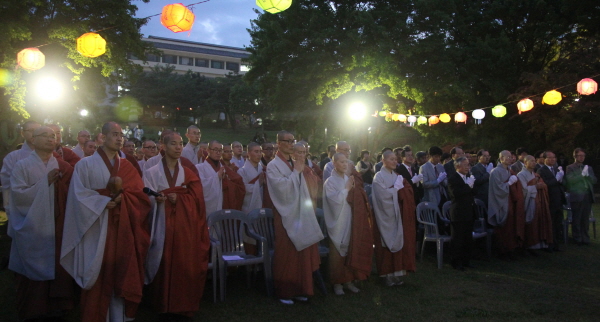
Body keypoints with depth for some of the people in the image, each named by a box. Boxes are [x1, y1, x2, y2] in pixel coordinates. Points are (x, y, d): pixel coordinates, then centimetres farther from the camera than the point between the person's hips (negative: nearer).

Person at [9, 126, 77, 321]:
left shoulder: (63, 167, 6)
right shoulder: (22, 166, -3)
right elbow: (18, 195, -13)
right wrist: (45, 182, -17)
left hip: (58, 227, 3)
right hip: (33, 229, -2)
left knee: (58, 268, 6)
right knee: (35, 270, 6)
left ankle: (56, 306, 21)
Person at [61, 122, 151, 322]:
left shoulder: (127, 167, 11)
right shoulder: (86, 164, 0)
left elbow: (140, 195, 4)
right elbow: (79, 194, -9)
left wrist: (120, 193, -15)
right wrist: (104, 201, -19)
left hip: (122, 230, 4)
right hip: (96, 231, -3)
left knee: (120, 274, 6)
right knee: (98, 275, 0)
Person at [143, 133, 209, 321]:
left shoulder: (189, 174, 11)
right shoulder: (152, 173, 2)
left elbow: (196, 198, 0)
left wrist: (176, 198, -15)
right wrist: (157, 199, -26)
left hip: (185, 228, 2)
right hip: (163, 228, -2)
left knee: (186, 267, 1)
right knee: (164, 266, -2)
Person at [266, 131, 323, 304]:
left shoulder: (295, 164, 13)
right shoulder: (273, 165, -8)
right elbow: (281, 187, -21)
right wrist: (296, 172, -14)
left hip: (301, 214, 7)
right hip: (286, 216, -6)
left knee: (302, 254, 10)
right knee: (286, 255, 2)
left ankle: (298, 289, 23)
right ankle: (284, 292, 15)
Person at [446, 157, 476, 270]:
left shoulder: (468, 177, 13)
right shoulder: (452, 178, -11)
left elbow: (473, 192, 16)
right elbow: (455, 193, -24)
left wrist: (472, 185, -4)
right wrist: (468, 186, -19)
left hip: (469, 213, 7)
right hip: (458, 213, -7)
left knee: (468, 239, 14)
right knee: (457, 239, 1)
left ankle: (466, 260, 25)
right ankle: (456, 262, 11)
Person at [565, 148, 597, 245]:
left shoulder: (588, 168, 18)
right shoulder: (570, 168, 2)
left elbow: (594, 181, 11)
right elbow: (570, 180, -11)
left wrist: (588, 175, -6)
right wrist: (582, 175, -16)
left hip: (587, 196, 4)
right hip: (577, 196, -4)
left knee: (585, 219, 6)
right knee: (576, 219, -2)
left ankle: (585, 238, 14)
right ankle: (577, 238, 5)